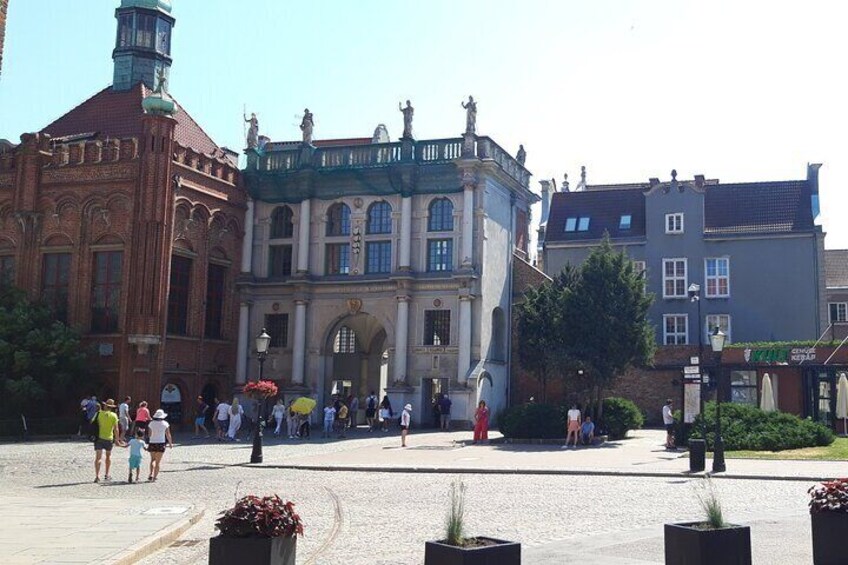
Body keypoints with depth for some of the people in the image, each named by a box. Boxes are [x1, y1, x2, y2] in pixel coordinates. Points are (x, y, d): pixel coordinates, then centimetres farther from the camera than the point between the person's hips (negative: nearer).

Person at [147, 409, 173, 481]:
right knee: (158, 461, 6)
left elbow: (150, 434, 3)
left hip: (152, 443, 1)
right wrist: (170, 443, 13)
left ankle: (151, 474, -1)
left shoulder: (151, 423, 1)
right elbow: (168, 435, 2)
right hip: (161, 443, -1)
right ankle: (155, 476, 2)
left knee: (152, 459, 15)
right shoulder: (165, 424, -2)